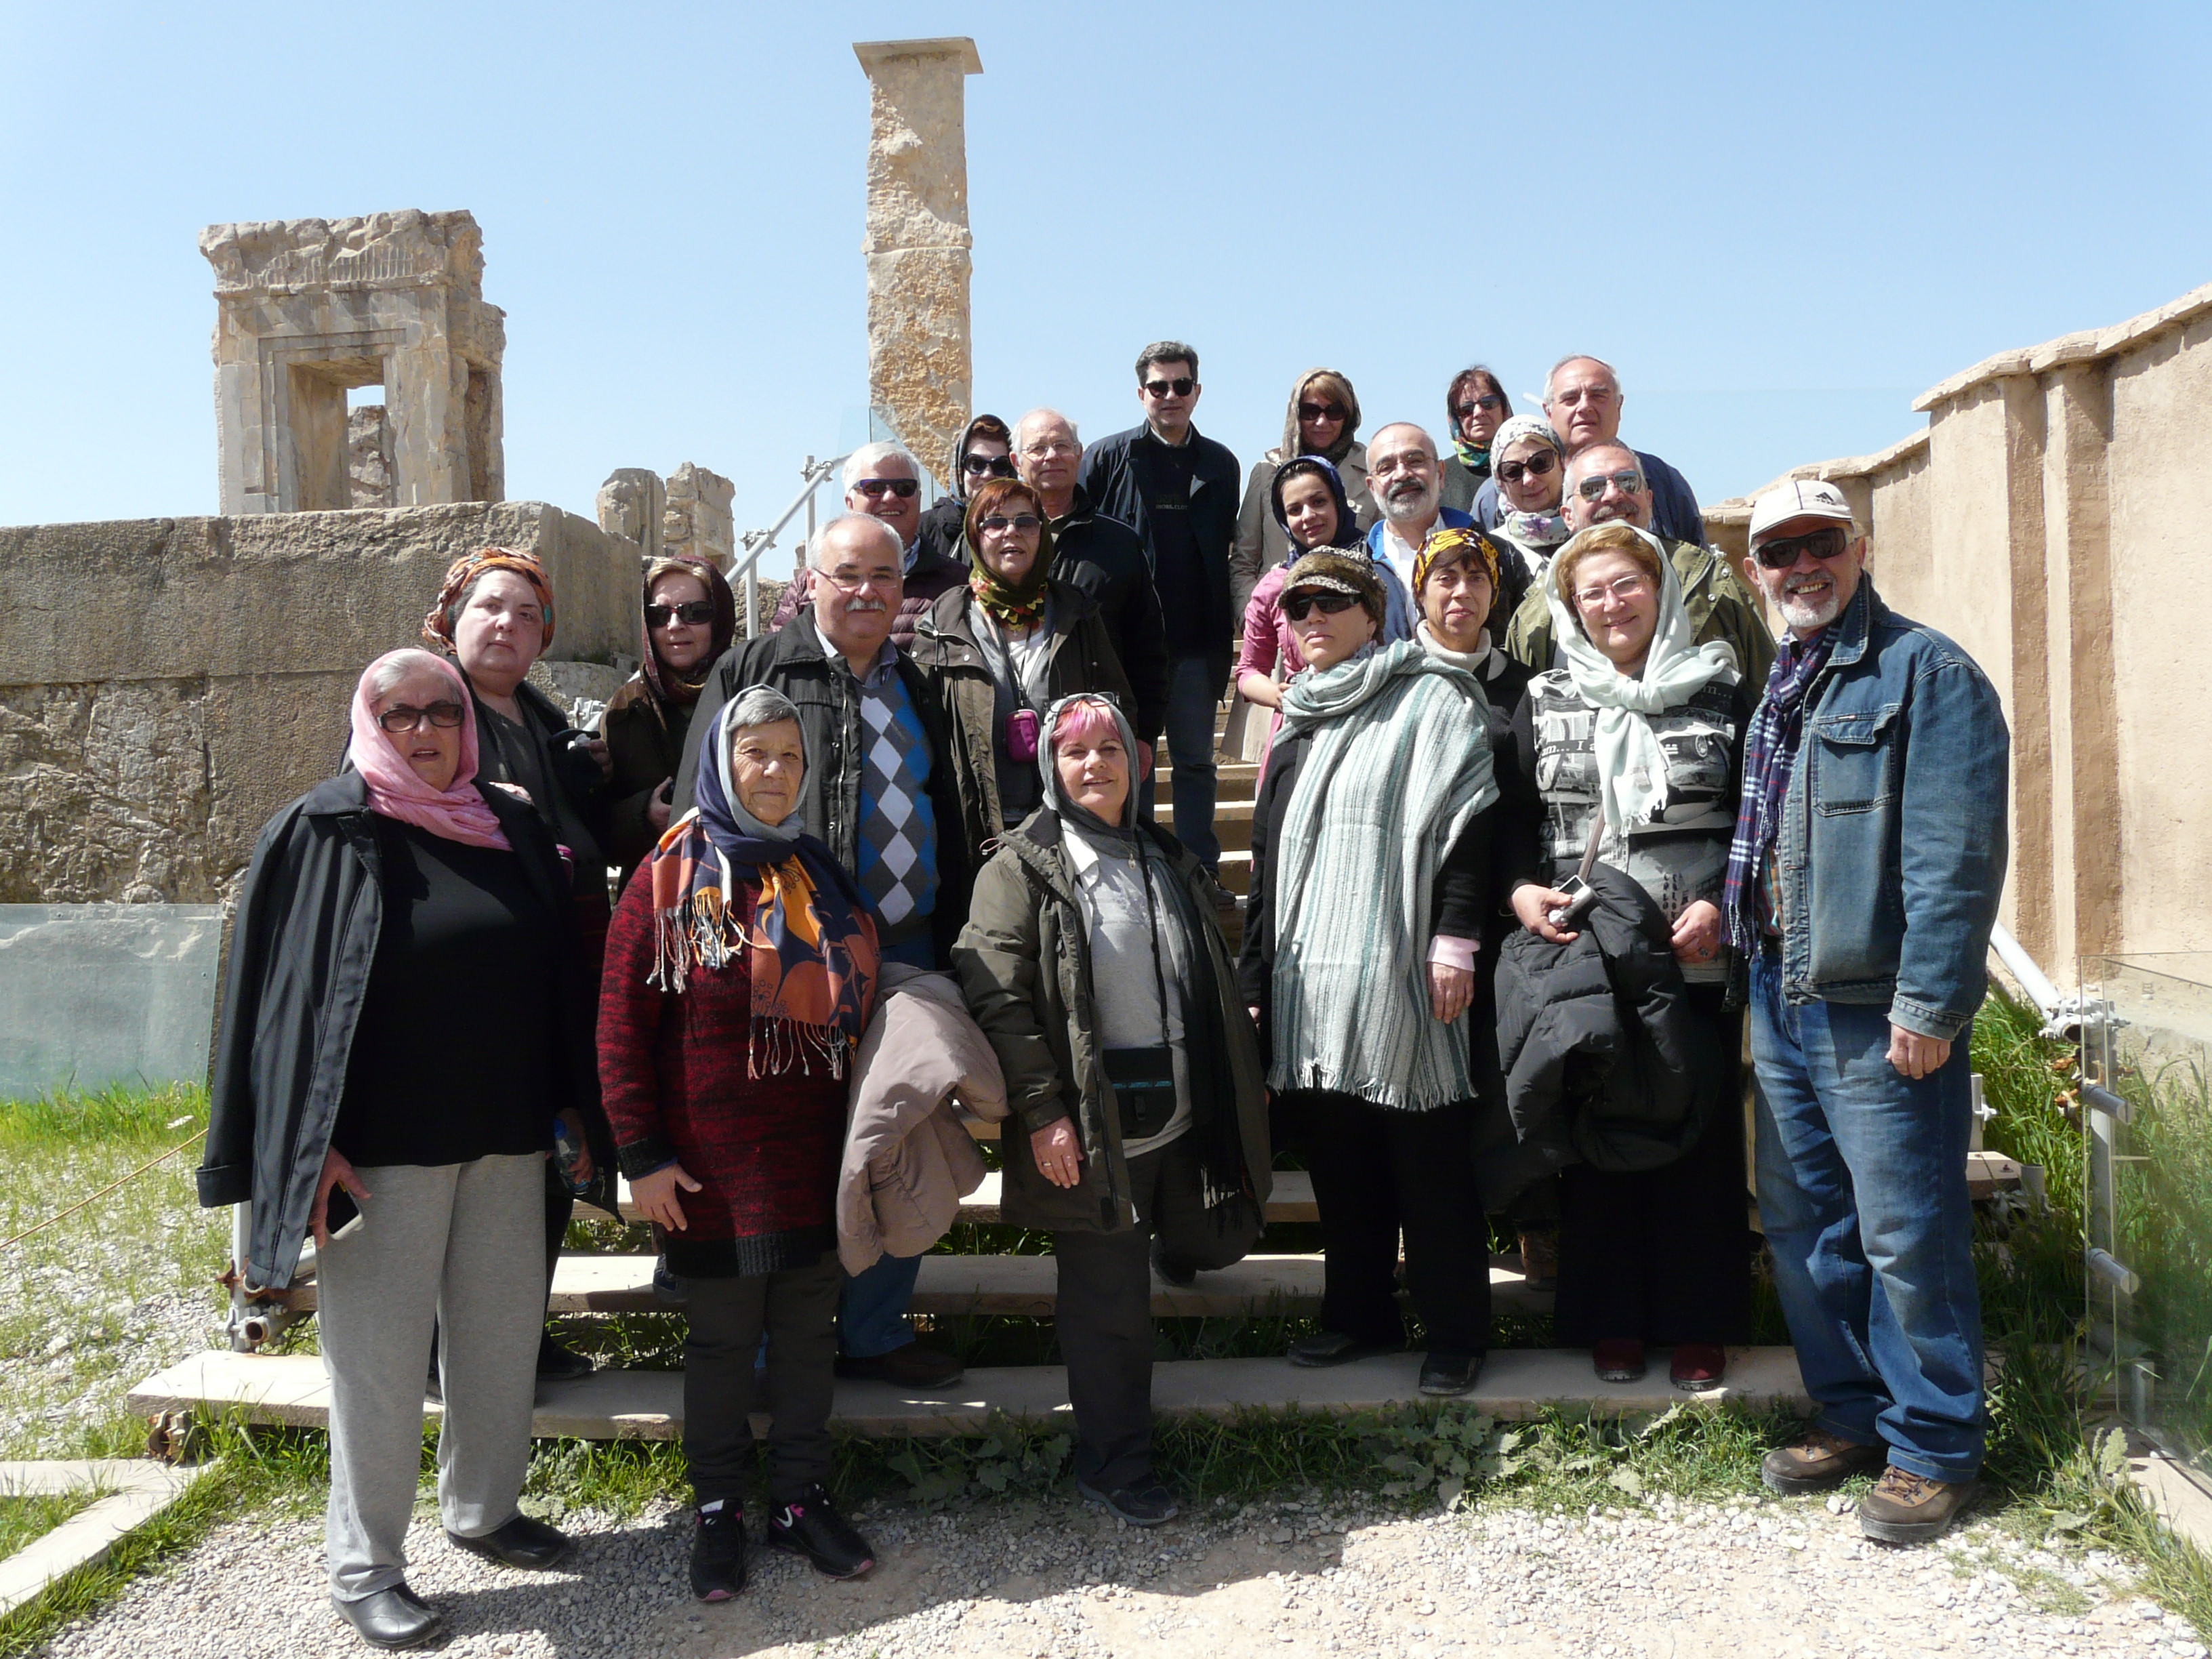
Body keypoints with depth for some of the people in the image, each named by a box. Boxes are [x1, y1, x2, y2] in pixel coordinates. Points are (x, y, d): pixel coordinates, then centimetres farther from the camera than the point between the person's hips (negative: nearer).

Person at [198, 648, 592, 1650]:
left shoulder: (513, 828, 9)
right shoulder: (321, 833, -4)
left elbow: (560, 973, 13)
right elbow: (283, 992, -8)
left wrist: (576, 1105, 10)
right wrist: (312, 1145, -14)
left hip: (506, 1135, 5)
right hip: (382, 1144, -5)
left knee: (502, 1327, 13)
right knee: (379, 1349, 4)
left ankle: (483, 1508, 33)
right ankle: (362, 1563, 19)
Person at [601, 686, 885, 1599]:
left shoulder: (825, 880, 9)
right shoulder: (671, 876, -6)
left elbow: (859, 1011, 16)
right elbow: (621, 1021, -7)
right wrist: (642, 1153, -11)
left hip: (814, 1160, 4)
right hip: (713, 1167, -4)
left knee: (808, 1329, 12)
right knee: (721, 1336, 9)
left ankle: (801, 1498, 28)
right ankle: (717, 1508, 26)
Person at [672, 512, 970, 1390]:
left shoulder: (914, 689, 17)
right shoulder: (753, 670, -1)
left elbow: (947, 824, 23)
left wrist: (947, 940, 15)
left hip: (906, 952, 5)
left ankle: (874, 1329, 27)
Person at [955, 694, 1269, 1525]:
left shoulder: (1169, 859, 13)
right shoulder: (1024, 865, -8)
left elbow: (1216, 981, 20)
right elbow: (997, 996, -14)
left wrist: (1247, 1079, 17)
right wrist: (1040, 1113, -19)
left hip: (1184, 1113, 6)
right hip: (1093, 1129, -6)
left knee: (1215, 1242, 16)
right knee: (1109, 1300, 3)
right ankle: (1114, 1463, 22)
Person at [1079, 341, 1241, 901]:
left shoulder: (1220, 465, 10)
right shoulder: (1108, 457, 1)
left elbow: (1227, 550, 14)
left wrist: (1224, 632, 6)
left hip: (1196, 642, 2)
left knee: (1196, 762, 9)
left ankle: (1202, 872, 17)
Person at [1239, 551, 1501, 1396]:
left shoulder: (1430, 699, 0)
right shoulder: (1299, 724, 22)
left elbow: (1469, 818, -9)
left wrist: (1453, 938, -16)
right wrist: (1257, 973, 19)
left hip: (1398, 976, -6)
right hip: (1309, 981, 7)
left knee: (1427, 1165, 0)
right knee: (1337, 1157, 11)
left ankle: (1454, 1333, 13)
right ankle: (1359, 1312, 25)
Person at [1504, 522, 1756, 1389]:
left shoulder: (1722, 691, 6)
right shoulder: (1544, 701, 10)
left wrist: (1721, 905, -10)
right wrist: (1522, 889, -8)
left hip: (1696, 961, -1)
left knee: (1700, 1135, 4)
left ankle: (1698, 1323, 19)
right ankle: (1612, 1321, 19)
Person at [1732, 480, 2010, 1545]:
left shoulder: (1926, 672, -8)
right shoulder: (1775, 686, 16)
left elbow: (1956, 854, -15)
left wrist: (1928, 1004, -19)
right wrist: (1738, 944, 12)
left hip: (1879, 1014, -8)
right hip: (1781, 1005, 8)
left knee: (1907, 1236, 1)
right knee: (1803, 1223, 15)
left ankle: (1931, 1448, 17)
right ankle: (1852, 1413, 30)